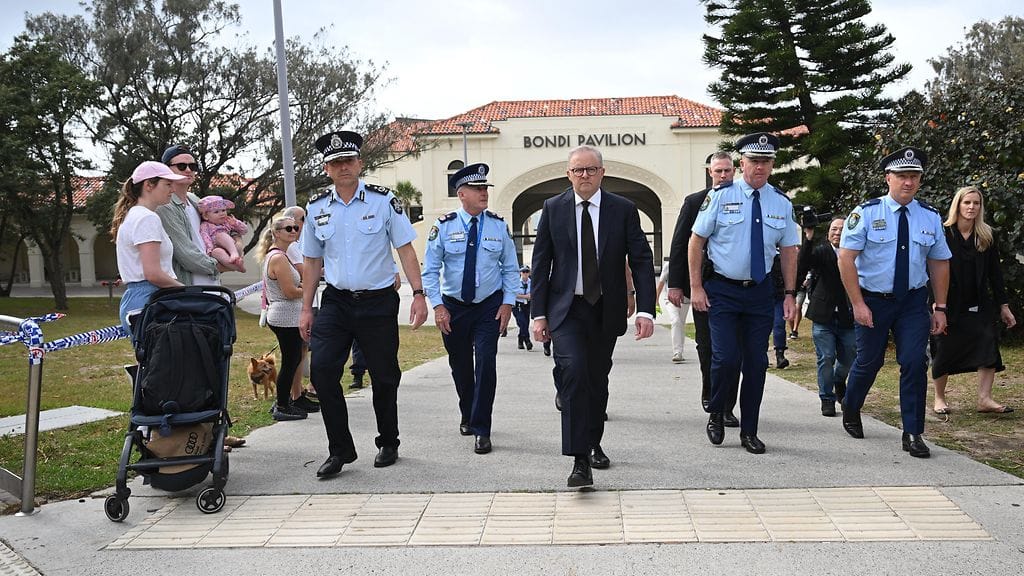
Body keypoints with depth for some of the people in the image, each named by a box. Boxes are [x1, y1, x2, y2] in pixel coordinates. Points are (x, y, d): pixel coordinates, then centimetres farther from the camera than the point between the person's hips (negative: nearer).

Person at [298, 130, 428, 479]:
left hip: (378, 302, -2)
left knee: (384, 376, 6)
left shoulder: (384, 201, -3)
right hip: (336, 302, 2)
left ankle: (388, 444, 28)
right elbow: (312, 261, 12)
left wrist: (418, 294, -12)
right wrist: (306, 309, 9)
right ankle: (340, 450, 3)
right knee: (321, 369, -11)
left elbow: (406, 250, -3)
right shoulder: (316, 208, 6)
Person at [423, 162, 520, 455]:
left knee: (486, 363, -12)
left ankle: (481, 430, -2)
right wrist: (438, 306, -11)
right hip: (454, 307, 0)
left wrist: (508, 303, -4)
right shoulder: (444, 226, -5)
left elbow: (510, 269, 5)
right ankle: (467, 416, 37)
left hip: (490, 306, 0)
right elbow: (430, 270, -3)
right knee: (460, 366, 12)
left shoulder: (499, 226, 0)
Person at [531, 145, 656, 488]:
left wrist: (646, 310, -12)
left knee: (598, 380, 13)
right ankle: (580, 460, -16)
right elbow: (541, 263, 2)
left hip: (606, 310, 2)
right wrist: (538, 313, -3)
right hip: (566, 309, -1)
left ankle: (593, 444, 35)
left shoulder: (623, 210, 0)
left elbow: (642, 261, -2)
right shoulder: (553, 209, 1)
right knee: (573, 371, -19)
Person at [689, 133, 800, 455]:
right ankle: (716, 415, 17)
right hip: (722, 289, -3)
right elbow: (696, 241, -2)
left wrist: (790, 293, 4)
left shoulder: (781, 203, 6)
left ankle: (749, 431, 19)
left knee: (756, 362, 6)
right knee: (726, 358, -11)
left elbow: (788, 250, 11)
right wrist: (696, 287, -7)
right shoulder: (720, 196, -4)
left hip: (761, 292, 3)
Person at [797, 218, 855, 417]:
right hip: (823, 316, -2)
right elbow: (800, 269, -20)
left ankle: (839, 382, 44)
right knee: (826, 358, 0)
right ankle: (827, 399, 15)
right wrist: (808, 239, -24)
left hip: (848, 317, 2)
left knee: (848, 358, 12)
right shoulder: (820, 251, -3)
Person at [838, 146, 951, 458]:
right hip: (872, 301, -2)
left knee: (915, 363, -6)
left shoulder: (931, 217, 2)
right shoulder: (866, 213, -9)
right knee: (869, 361, 9)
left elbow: (939, 263, 8)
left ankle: (913, 433, 6)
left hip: (913, 302, 2)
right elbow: (845, 258, -11)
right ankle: (850, 411, 37)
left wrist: (940, 308, 4)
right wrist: (858, 304, -15)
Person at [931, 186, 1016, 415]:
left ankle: (985, 399, -6)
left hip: (979, 305, 3)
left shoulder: (988, 236, 4)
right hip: (949, 305, -3)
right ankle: (939, 398, 19)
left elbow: (995, 273, 7)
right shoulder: (943, 234, -7)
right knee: (944, 351, 4)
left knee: (988, 345, -10)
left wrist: (1003, 305, 5)